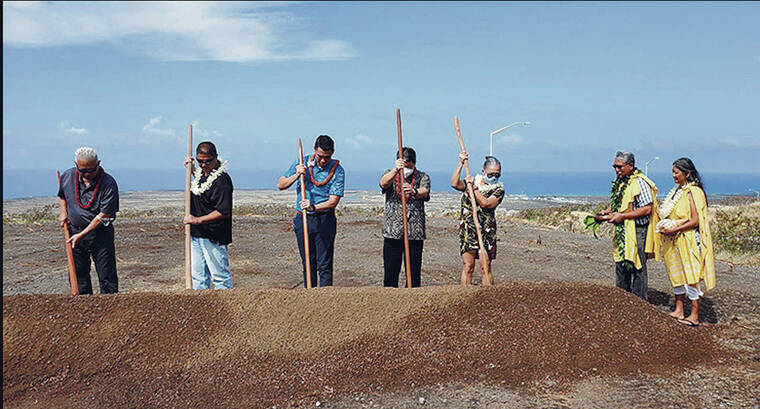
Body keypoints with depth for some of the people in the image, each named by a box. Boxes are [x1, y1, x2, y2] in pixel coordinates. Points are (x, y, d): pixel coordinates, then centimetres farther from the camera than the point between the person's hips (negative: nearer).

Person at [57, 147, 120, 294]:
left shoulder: (109, 184, -17)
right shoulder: (67, 176, -2)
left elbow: (103, 215, -17)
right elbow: (62, 195, 22)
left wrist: (82, 235, -18)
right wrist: (63, 212, 3)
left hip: (100, 234, -4)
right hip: (74, 231, 5)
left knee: (107, 275, -2)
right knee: (78, 273, 11)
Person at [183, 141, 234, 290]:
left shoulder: (222, 180, -20)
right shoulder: (201, 172, 8)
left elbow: (224, 212, -24)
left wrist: (198, 220, -21)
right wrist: (192, 169, 17)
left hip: (214, 237, -9)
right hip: (196, 233, 9)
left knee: (220, 276, -1)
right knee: (198, 275, 14)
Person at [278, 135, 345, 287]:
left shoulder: (337, 170, -6)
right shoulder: (302, 163, 2)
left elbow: (333, 200, -13)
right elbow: (280, 185, 6)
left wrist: (313, 207, -28)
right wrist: (296, 175, -11)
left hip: (325, 220, -3)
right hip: (302, 219, 3)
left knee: (324, 265, -4)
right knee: (308, 263, 9)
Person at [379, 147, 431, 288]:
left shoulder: (422, 177, 8)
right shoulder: (390, 174, 10)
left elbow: (424, 192, -14)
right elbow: (383, 183, -14)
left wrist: (414, 191, -37)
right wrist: (396, 170, -33)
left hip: (415, 232, 0)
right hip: (392, 232, 0)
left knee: (414, 272, 2)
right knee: (390, 272, 1)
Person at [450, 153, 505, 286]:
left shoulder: (498, 189, 3)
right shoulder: (472, 181, 10)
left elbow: (485, 203, -14)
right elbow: (454, 184, -10)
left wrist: (474, 187, -10)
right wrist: (461, 163, -8)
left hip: (487, 231, -1)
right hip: (467, 230, 1)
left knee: (486, 268, 2)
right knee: (467, 266, -3)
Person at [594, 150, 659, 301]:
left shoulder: (640, 182, -15)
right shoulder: (620, 182, 12)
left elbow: (647, 208, -21)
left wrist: (622, 216, -22)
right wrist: (607, 213, 6)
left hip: (637, 232, -9)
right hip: (622, 232, 9)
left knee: (637, 269, -1)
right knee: (621, 267, 14)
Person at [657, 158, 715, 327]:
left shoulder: (692, 192, -14)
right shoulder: (678, 191, 13)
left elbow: (695, 221, -20)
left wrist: (673, 230, -20)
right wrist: (665, 227, 5)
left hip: (689, 241, -9)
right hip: (675, 242, 9)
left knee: (691, 276, -4)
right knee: (677, 274, 12)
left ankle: (694, 317, 3)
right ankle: (679, 311, 21)